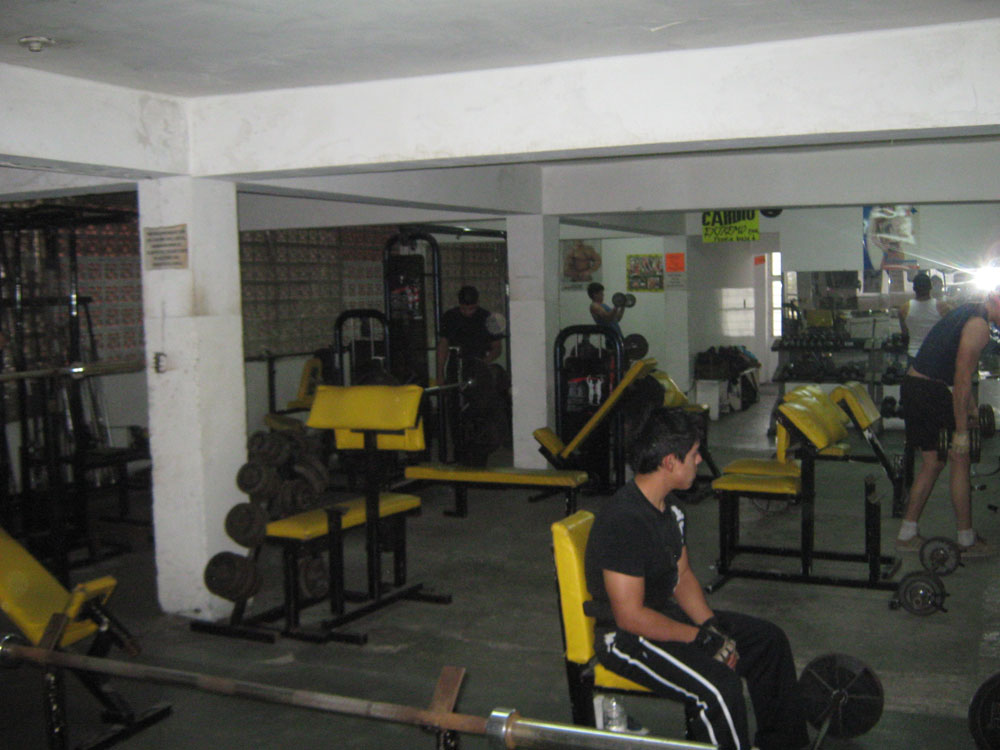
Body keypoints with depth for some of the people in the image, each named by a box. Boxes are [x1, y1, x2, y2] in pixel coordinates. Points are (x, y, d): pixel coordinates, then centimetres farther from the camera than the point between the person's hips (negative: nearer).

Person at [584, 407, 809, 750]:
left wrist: (711, 627, -4)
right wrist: (702, 638, -20)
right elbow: (630, 615, -28)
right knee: (721, 686, -30)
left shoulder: (667, 507, 4)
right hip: (624, 636, -10)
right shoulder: (624, 521, -28)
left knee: (769, 640, 11)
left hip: (666, 612, 10)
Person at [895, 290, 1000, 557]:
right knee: (961, 461, 4)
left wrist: (971, 407, 34)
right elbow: (962, 378, -18)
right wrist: (961, 432, -17)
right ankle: (967, 541, 13)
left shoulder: (967, 313, 18)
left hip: (911, 387, 9)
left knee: (932, 463, 16)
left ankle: (907, 535, 19)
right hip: (933, 392, -9)